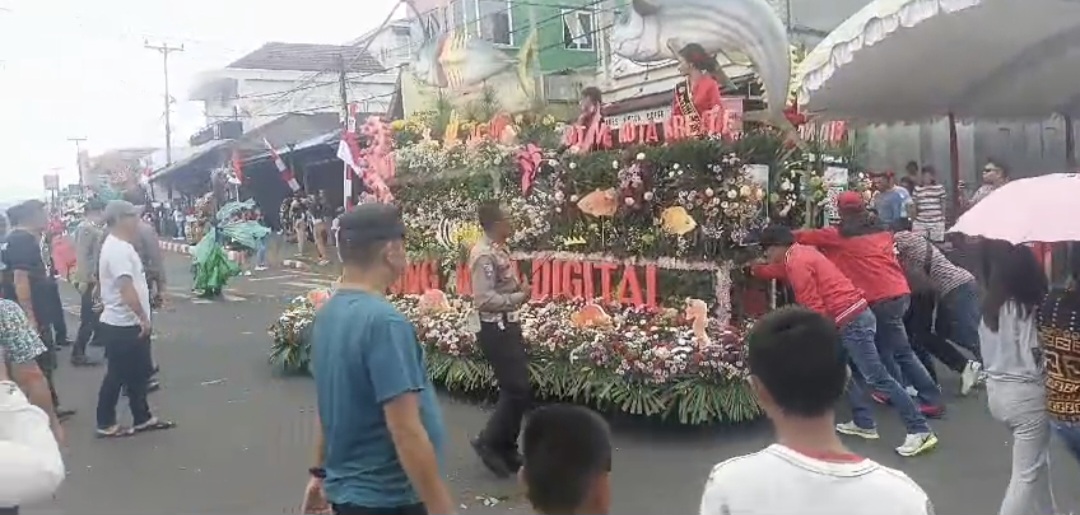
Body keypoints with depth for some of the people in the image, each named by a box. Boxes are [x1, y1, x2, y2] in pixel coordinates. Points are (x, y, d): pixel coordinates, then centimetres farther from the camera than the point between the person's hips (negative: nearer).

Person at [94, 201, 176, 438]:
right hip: (122, 325, -10)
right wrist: (143, 318, -21)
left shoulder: (120, 245, 12)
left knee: (139, 372, 16)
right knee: (117, 376, 2)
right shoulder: (118, 249, -21)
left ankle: (142, 418, 25)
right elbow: (126, 288, -28)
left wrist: (141, 318, 21)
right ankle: (106, 424, 15)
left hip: (129, 323, 10)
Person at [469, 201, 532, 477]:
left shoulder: (499, 250, 10)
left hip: (507, 325, 10)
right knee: (518, 390, -7)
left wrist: (519, 287, 1)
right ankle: (489, 441, 9)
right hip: (495, 329, -10)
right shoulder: (485, 254, -19)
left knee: (516, 389, 14)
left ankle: (506, 449, 24)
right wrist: (520, 297, -16)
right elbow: (484, 299, -26)